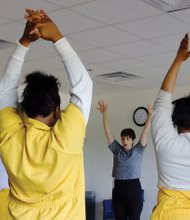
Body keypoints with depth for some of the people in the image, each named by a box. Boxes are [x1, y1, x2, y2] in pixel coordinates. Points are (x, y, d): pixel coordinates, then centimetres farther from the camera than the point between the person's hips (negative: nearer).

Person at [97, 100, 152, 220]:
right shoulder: (117, 150, 8)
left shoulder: (138, 150, 3)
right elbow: (108, 131, 4)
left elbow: (145, 132, -5)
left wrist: (150, 114, -15)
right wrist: (105, 113, -5)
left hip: (134, 188, -2)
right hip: (119, 188, 2)